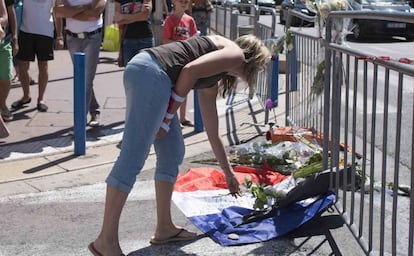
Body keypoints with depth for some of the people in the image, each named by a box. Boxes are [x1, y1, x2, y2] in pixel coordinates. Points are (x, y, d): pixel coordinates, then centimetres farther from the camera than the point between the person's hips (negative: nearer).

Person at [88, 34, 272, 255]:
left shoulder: (210, 84, 32)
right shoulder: (235, 53, 8)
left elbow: (212, 133, 38)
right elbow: (190, 70, -8)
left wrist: (228, 174, 47)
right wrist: (167, 118, -4)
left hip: (142, 72, 10)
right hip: (151, 72, -10)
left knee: (172, 155, 15)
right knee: (133, 157, -11)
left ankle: (164, 228, 21)